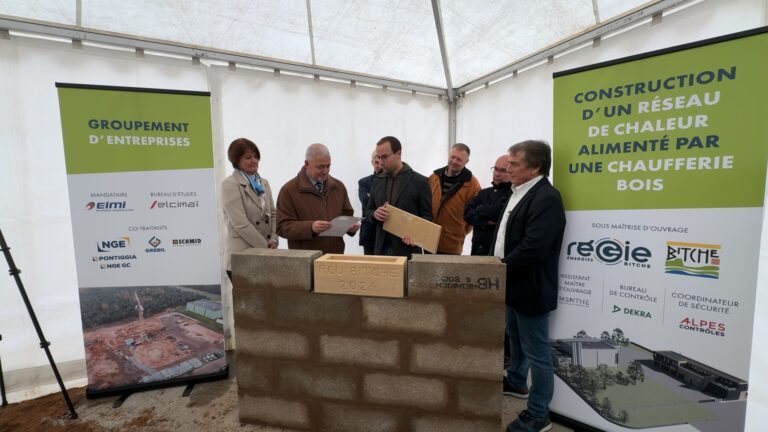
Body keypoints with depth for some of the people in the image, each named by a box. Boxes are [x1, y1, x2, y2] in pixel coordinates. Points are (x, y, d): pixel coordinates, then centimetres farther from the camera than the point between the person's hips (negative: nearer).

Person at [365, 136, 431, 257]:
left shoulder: (420, 181, -5)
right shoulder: (377, 180, 9)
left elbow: (427, 216, -3)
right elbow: (368, 211, 15)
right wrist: (374, 213, -8)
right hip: (381, 249, 4)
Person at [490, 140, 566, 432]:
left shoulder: (546, 197, -22)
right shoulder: (520, 193, 9)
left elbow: (533, 247, -30)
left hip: (530, 288, -10)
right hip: (514, 285, 10)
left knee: (536, 352, 6)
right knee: (515, 338, 27)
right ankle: (516, 382, 49)